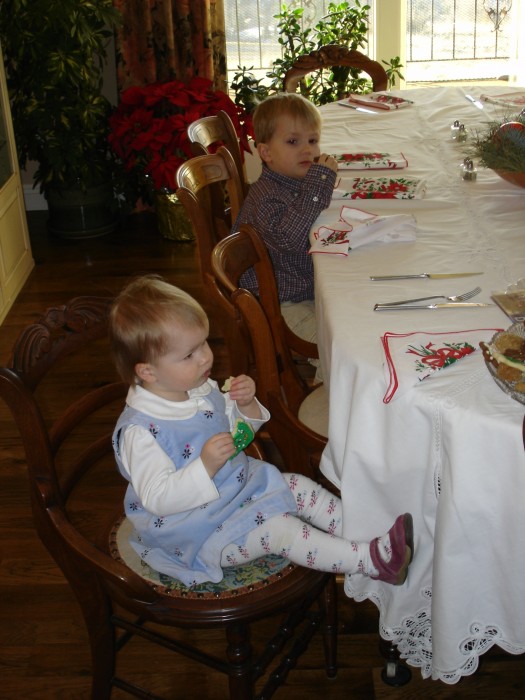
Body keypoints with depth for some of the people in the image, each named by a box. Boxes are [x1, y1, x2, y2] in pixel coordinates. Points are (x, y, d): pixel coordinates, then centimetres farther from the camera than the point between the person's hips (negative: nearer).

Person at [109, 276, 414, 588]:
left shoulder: (201, 389, -1)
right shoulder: (139, 430, -27)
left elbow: (236, 432, 14)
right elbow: (157, 499, -28)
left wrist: (247, 405, -9)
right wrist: (205, 466, -39)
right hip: (201, 532, -9)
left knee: (299, 487, -2)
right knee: (278, 527, -21)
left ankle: (372, 533, -4)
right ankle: (373, 561, -23)